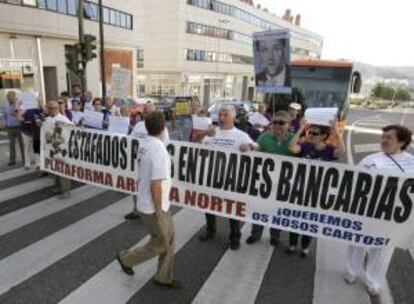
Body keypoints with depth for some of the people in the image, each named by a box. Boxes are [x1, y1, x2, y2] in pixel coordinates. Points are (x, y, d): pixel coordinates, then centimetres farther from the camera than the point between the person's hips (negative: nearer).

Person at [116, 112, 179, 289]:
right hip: (153, 207, -8)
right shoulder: (158, 149, -26)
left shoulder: (144, 145, 1)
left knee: (168, 238, 18)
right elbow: (155, 184, -27)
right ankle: (127, 259, 29)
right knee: (161, 244, 11)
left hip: (153, 203, 8)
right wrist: (158, 209, -16)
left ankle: (164, 277, 31)